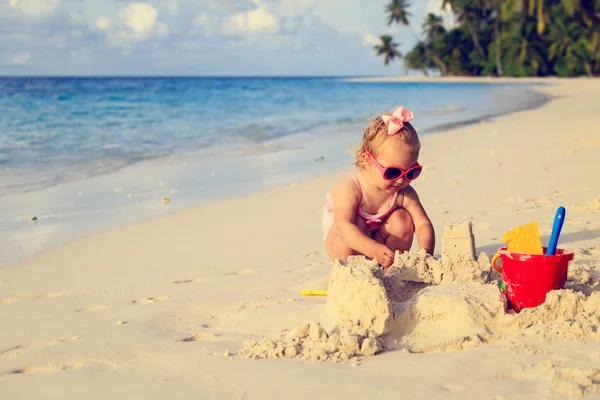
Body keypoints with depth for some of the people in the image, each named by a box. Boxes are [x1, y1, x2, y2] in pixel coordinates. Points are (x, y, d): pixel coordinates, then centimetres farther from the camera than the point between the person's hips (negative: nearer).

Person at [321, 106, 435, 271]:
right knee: (357, 223, -34)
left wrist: (425, 252, -42)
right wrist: (374, 249, -57)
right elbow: (343, 226, -43)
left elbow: (423, 224, -19)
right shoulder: (351, 188, -31)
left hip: (378, 242, 4)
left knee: (402, 219, -19)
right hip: (343, 247, -4)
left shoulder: (404, 193, -16)